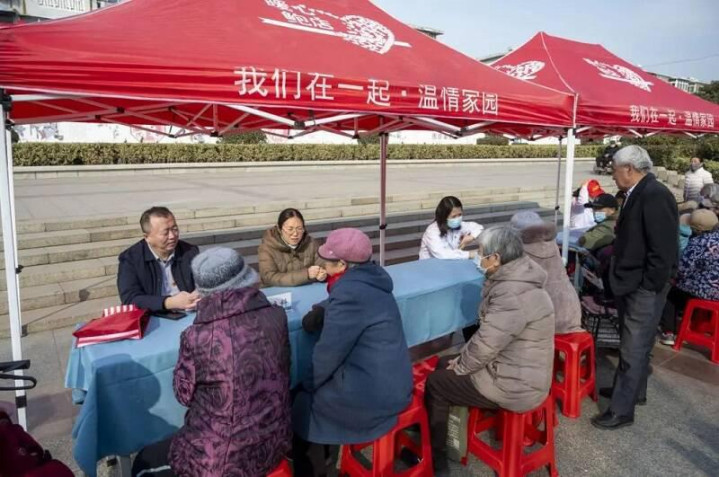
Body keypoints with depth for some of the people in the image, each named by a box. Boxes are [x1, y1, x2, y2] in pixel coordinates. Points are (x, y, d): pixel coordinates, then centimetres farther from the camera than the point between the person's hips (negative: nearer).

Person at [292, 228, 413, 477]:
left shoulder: (350, 292, -25)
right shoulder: (367, 279, 4)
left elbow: (329, 352, -20)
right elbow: (334, 307, 21)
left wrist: (309, 383, -3)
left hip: (373, 394, -9)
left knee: (300, 404, 9)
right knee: (307, 390, 21)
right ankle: (318, 456, 36)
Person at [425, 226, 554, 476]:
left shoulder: (512, 295, -29)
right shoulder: (514, 280, 4)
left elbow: (486, 345, -26)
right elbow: (488, 337, 12)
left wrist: (459, 367, -8)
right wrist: (461, 359, 7)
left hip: (515, 386, -9)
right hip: (519, 371, 9)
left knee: (434, 383, 3)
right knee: (443, 365, 16)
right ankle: (433, 438, 29)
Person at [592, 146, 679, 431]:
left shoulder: (655, 195, -21)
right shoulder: (639, 193, 10)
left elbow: (663, 250, -23)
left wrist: (648, 287, -19)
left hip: (644, 290, -10)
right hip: (632, 285, 10)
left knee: (633, 350, 0)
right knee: (633, 345, 22)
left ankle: (622, 410, 11)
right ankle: (634, 390, 39)